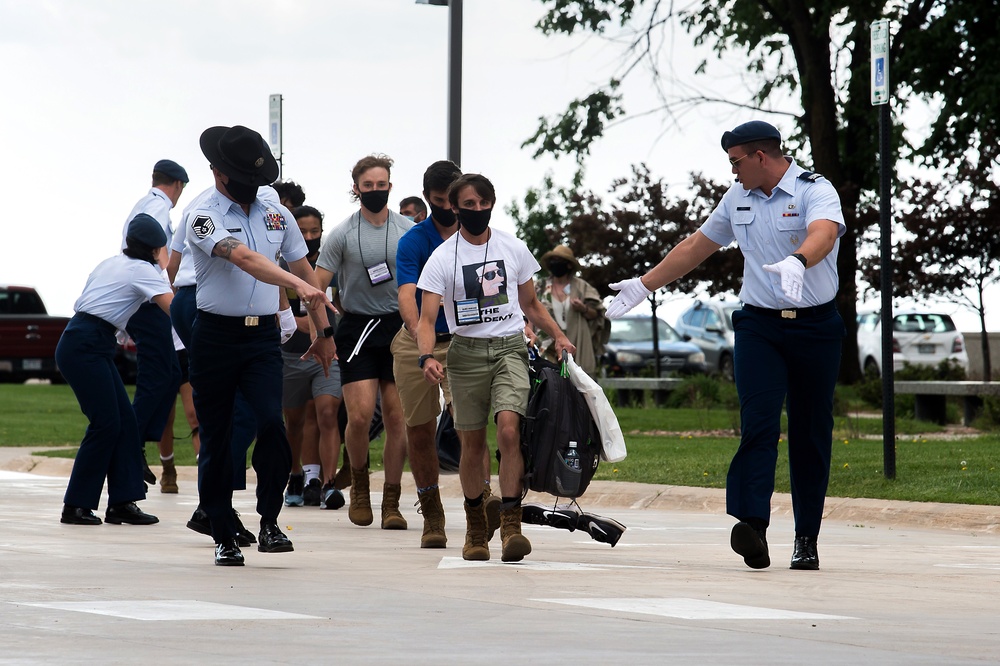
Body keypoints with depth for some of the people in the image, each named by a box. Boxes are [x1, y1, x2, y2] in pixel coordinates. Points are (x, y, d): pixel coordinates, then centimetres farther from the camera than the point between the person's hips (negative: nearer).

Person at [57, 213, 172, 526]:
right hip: (84, 348, -9)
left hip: (92, 347, 9)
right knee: (106, 424, -7)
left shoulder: (111, 264, 19)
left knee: (125, 422, 6)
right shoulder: (143, 270, -7)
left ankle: (122, 502, 4)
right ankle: (76, 507, -3)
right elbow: (174, 307, -17)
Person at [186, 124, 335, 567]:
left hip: (263, 336, 3)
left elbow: (304, 270, 20)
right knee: (215, 439, 2)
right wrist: (296, 283, -38)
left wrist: (324, 332, 20)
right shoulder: (204, 218, -8)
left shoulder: (276, 215, 11)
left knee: (272, 422, -18)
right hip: (214, 336, -3)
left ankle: (269, 524, -7)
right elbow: (244, 258, -25)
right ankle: (224, 538, 12)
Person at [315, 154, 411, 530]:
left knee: (398, 419, -1)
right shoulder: (342, 235, 2)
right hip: (357, 327, -2)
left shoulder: (409, 232, 7)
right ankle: (359, 485, 13)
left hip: (399, 329, 2)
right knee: (360, 416, -13)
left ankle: (392, 503, 6)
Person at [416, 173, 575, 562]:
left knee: (508, 429, -20)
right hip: (467, 351, 0)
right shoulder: (443, 258, 0)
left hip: (510, 349, 0)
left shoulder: (514, 249, 8)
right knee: (472, 443, 4)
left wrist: (558, 336, 5)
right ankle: (475, 527, 21)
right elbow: (427, 318, -7)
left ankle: (510, 523, -20)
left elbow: (530, 304, 21)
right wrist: (427, 357, -26)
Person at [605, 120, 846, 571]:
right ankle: (753, 526, -28)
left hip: (815, 326, -3)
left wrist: (796, 263, -50)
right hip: (759, 325, 3)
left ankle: (807, 538, 9)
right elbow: (696, 247, 23)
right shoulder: (738, 198, 12)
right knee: (758, 421, -14)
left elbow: (823, 234, -29)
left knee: (811, 433, 2)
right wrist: (644, 285, 27)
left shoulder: (816, 192, -7)